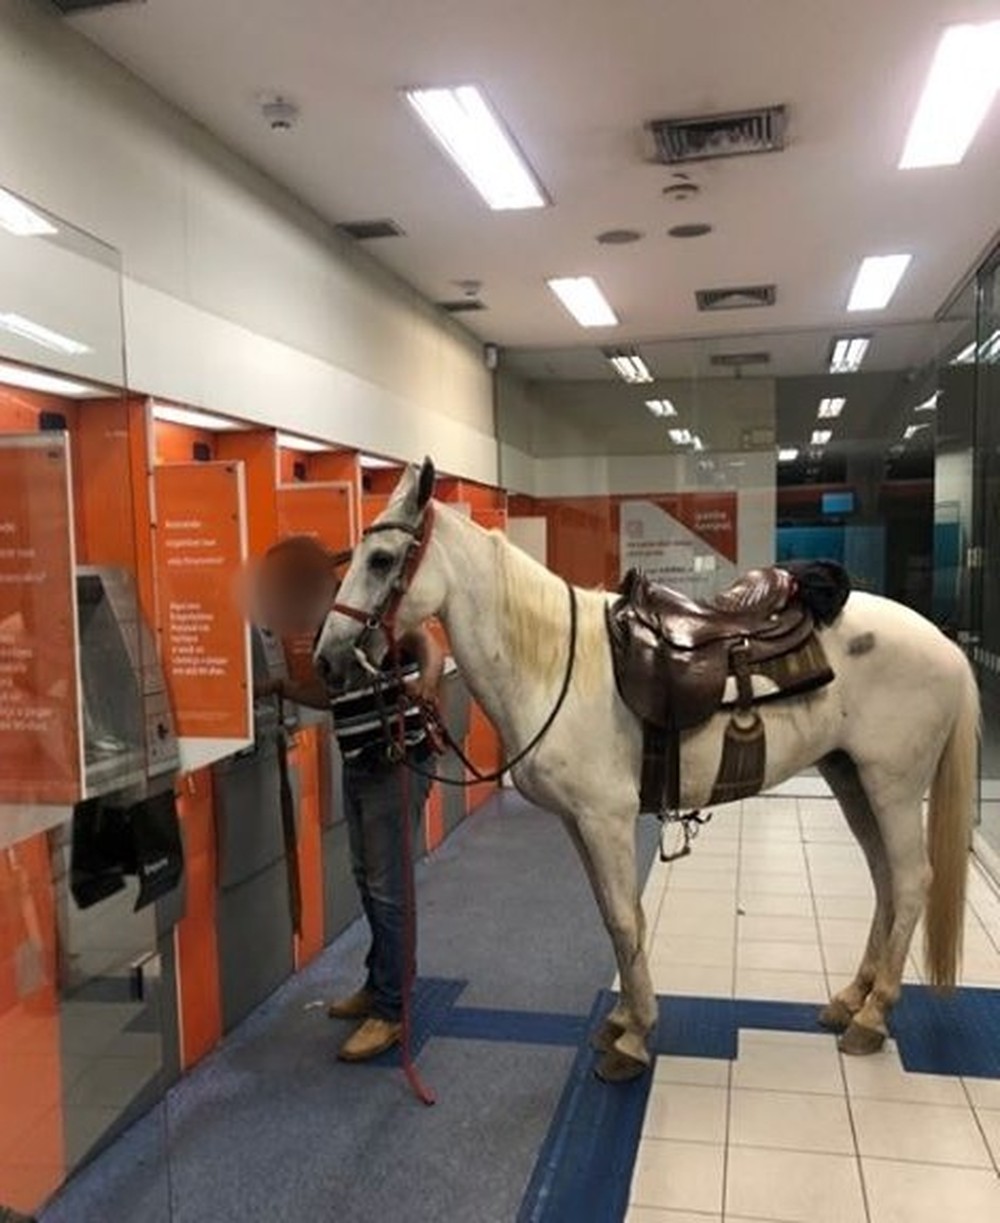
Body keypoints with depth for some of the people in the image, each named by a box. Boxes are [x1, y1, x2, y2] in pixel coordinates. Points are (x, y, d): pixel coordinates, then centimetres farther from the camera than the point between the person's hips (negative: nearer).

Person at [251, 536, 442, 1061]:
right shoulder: (326, 627, 8)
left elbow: (427, 646, -30)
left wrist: (426, 680, -51)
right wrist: (282, 687, 9)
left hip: (397, 763, -9)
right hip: (358, 766, 9)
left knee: (389, 890, -3)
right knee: (367, 881, 19)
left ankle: (391, 1011, 10)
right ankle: (378, 984, 36)